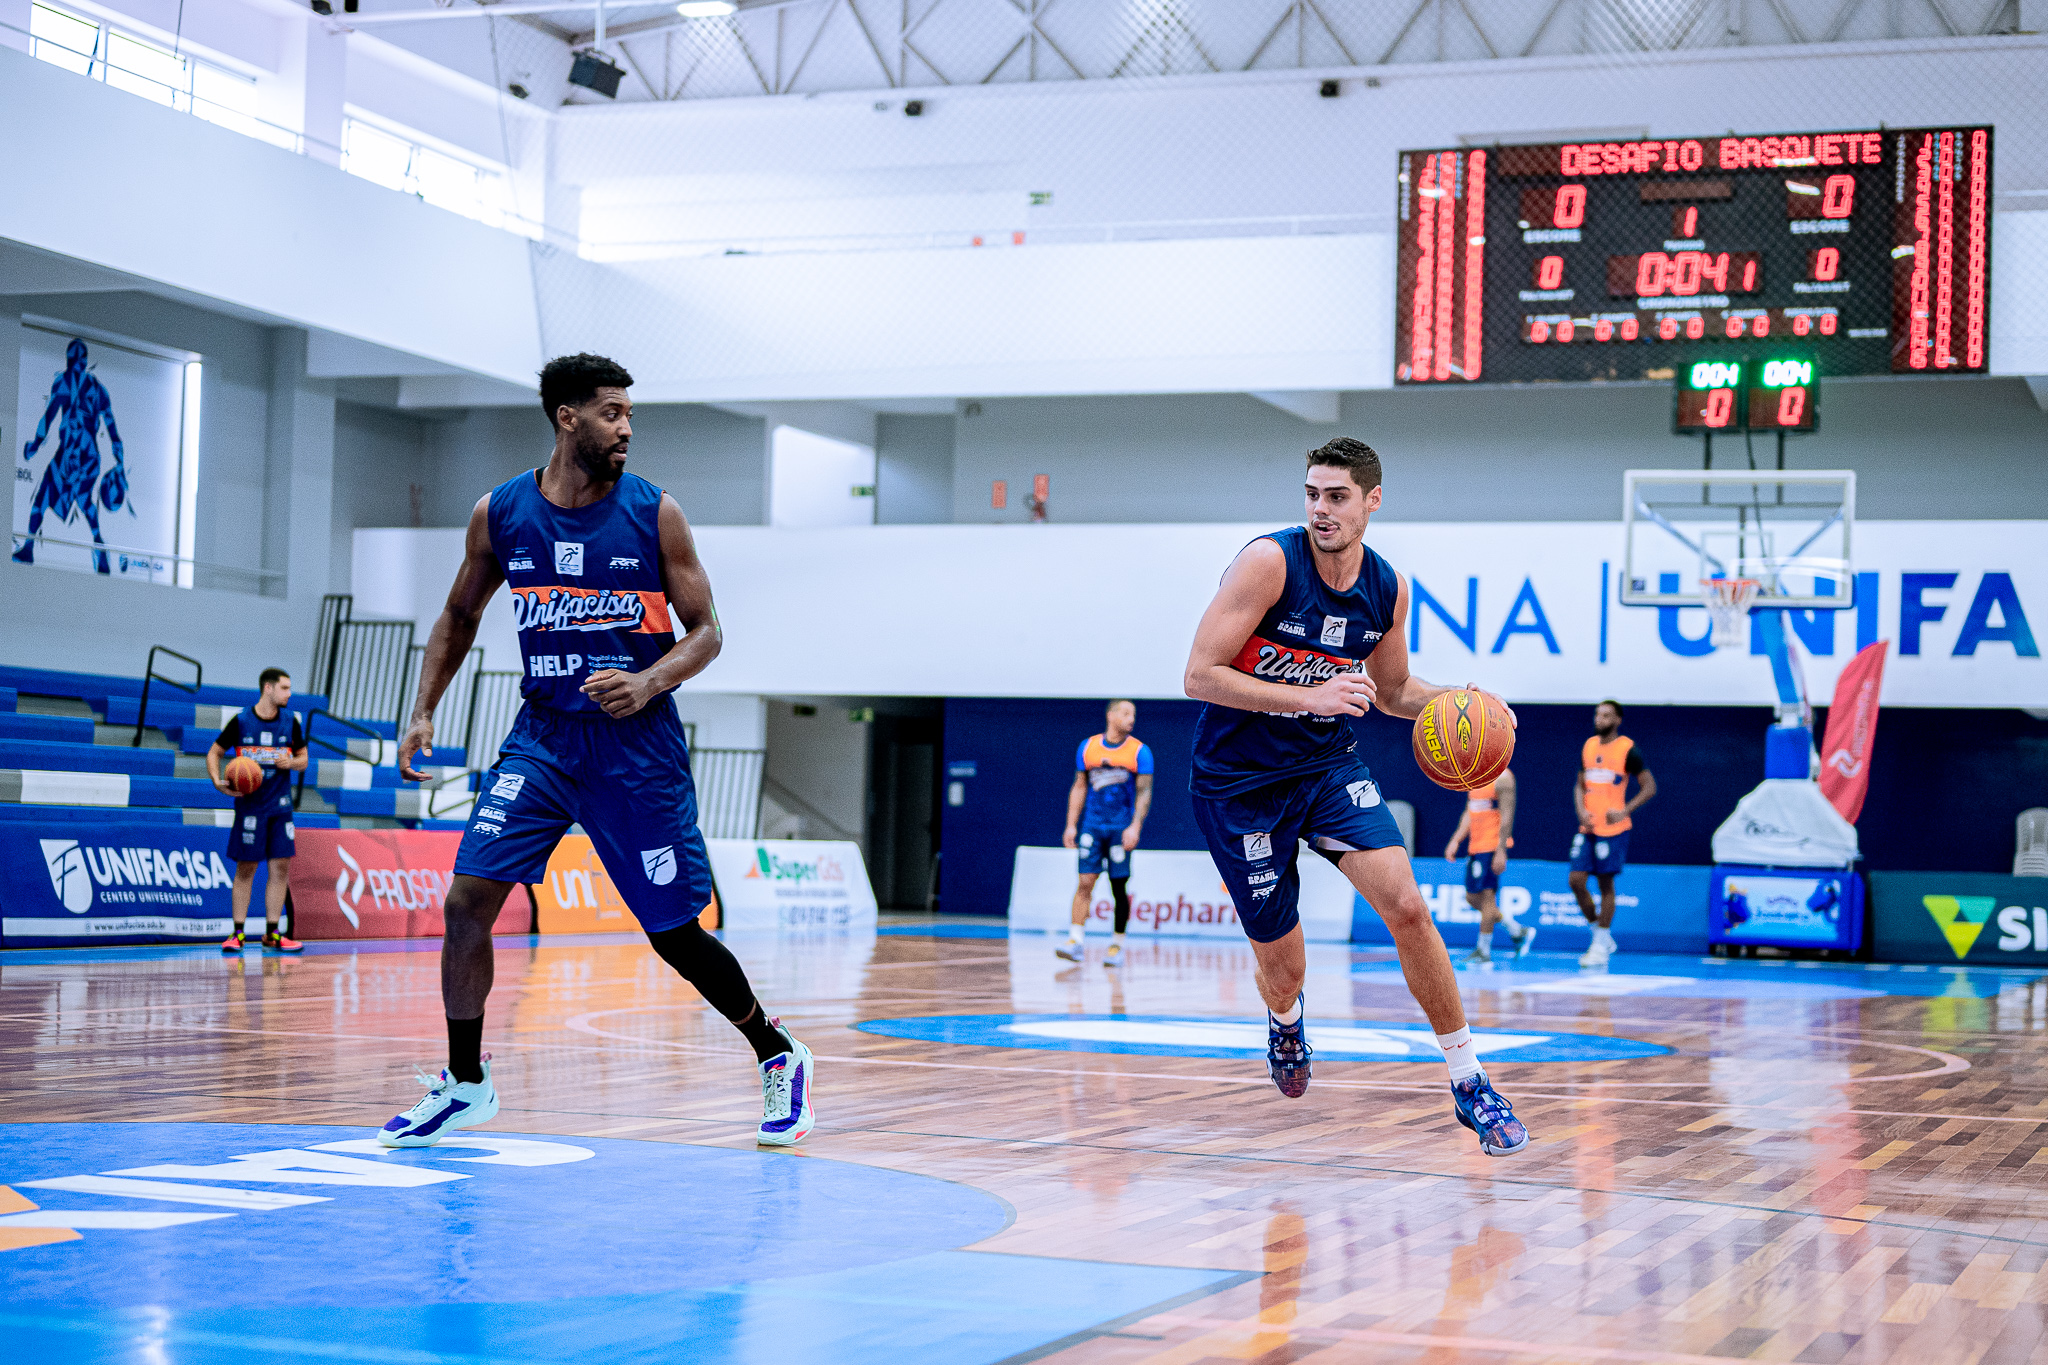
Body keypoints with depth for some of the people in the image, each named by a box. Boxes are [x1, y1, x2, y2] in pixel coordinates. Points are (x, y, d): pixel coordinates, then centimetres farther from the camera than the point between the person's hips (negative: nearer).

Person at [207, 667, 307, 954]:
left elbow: (303, 758, 14)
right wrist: (218, 782, -13)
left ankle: (271, 934, 7)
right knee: (245, 868, -1)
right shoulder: (240, 721, -5)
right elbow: (214, 753, 3)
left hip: (280, 804, 3)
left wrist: (291, 763, -9)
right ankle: (237, 932, 5)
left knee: (281, 866, 0)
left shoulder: (290, 721, 4)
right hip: (249, 804, -3)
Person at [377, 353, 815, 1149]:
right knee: (466, 901, -9)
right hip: (543, 734, 3)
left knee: (677, 935, 0)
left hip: (636, 745, -2)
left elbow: (705, 631, -3)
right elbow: (460, 617, 15)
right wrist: (423, 711, 6)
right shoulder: (500, 514, 0)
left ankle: (779, 1059, 23)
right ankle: (464, 1085, 9)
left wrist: (649, 683, -21)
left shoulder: (654, 514, -7)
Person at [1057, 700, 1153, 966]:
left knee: (1119, 887, 1)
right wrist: (1071, 825, 6)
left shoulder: (1140, 752, 0)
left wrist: (1135, 827, -16)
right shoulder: (1087, 747, 7)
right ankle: (1075, 940, -10)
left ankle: (1117, 945, 10)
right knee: (1085, 881, -7)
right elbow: (1079, 788, 11)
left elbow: (1144, 792, -5)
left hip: (1122, 828, -1)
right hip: (1092, 824, 1)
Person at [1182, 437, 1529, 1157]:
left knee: (1407, 907, -17)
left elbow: (1392, 690, 14)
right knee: (1283, 967, 4)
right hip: (1238, 779, -3)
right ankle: (1285, 1018, 45)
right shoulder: (1269, 561, -21)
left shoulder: (1387, 589, -4)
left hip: (1328, 762, 4)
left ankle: (1468, 1081, -3)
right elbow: (1200, 676, -24)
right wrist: (1307, 696, -32)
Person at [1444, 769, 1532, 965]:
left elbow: (1507, 815, -16)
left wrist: (1501, 851, -21)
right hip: (1475, 846, 9)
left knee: (1486, 897, -7)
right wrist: (1455, 840, 13)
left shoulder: (1502, 777, -11)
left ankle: (1484, 951, -1)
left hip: (1492, 847, -9)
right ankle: (1518, 932, 20)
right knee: (1473, 897, 11)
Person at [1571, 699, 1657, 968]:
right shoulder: (1589, 746, 11)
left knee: (1605, 884, 0)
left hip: (1612, 829, -6)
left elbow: (1649, 787, -5)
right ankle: (1600, 933, 17)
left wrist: (1625, 811, -15)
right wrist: (1581, 810, 0)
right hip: (1587, 828, 6)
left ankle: (1601, 947, 9)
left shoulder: (1627, 749, -6)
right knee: (1576, 880, 0)